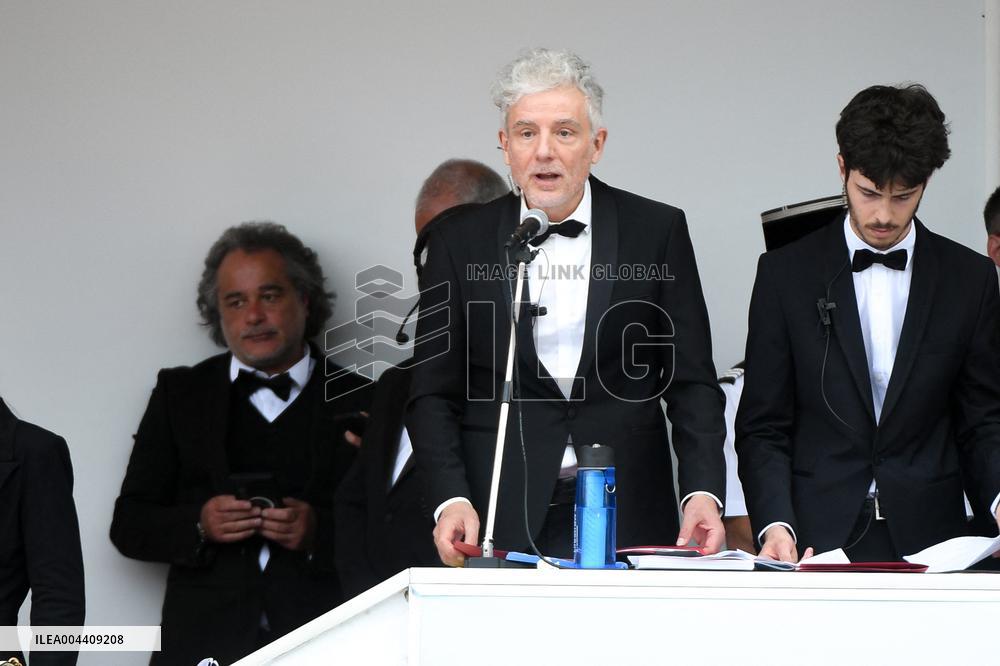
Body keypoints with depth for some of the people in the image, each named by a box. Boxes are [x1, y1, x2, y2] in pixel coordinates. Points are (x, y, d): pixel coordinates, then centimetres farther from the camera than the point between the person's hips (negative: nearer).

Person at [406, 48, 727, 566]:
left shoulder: (657, 231, 3)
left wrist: (704, 491, -11)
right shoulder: (460, 243, 4)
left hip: (627, 518, 0)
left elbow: (691, 381, 3)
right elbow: (433, 393, 4)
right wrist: (451, 500, -11)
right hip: (500, 521, 0)